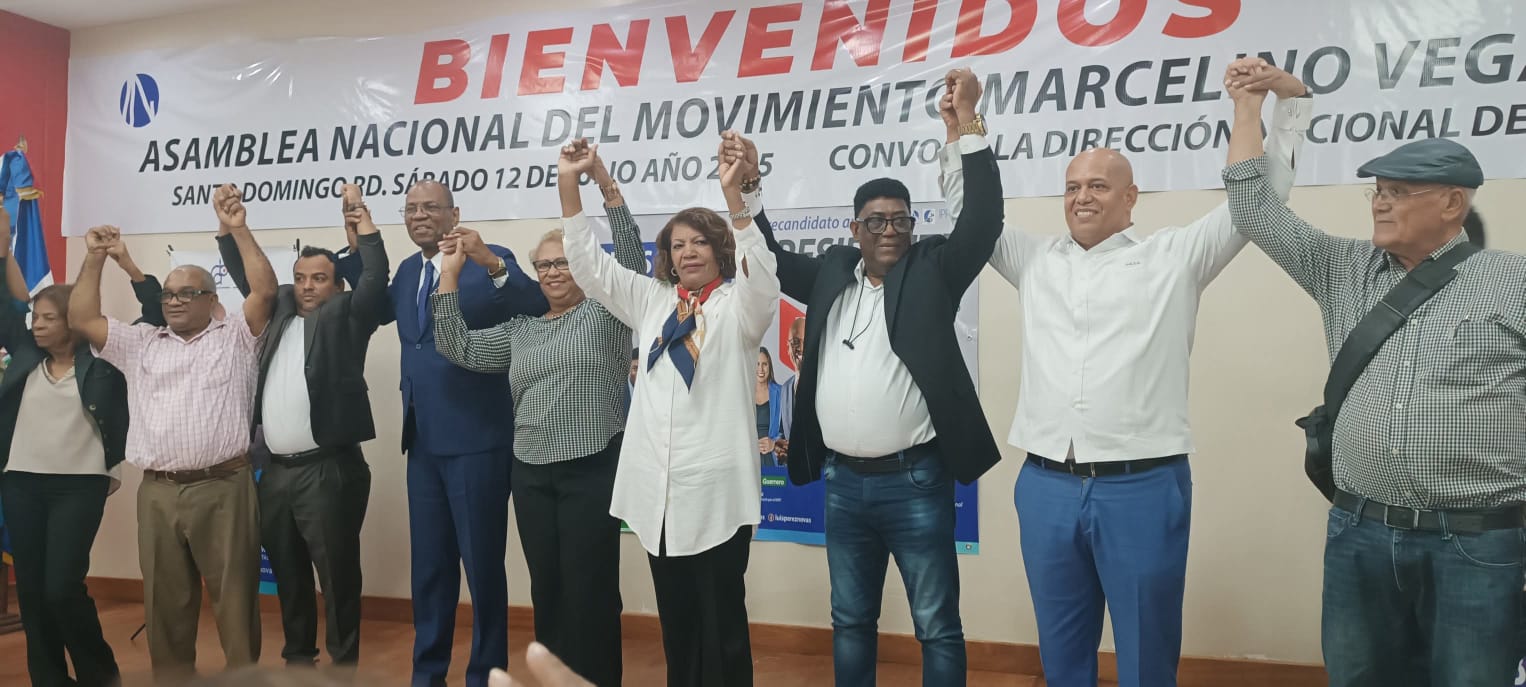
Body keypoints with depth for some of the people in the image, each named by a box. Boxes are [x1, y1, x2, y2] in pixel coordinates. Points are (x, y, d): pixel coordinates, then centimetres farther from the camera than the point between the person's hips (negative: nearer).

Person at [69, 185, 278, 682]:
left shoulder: (235, 336, 5)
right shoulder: (140, 344, 18)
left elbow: (265, 290, -8)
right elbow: (82, 319, 14)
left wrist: (237, 229, -14)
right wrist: (95, 258, 8)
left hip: (223, 488, -4)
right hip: (158, 492, 5)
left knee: (234, 596, 1)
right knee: (165, 600, 13)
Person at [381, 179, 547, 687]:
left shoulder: (490, 262, -9)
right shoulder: (408, 270, 13)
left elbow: (537, 308, -22)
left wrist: (489, 261, -38)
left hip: (476, 438, -7)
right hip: (422, 440, 7)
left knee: (482, 565, 4)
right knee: (429, 565, 17)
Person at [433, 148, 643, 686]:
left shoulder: (606, 313, 1)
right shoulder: (520, 330, 15)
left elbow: (631, 257, -12)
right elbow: (457, 347, 8)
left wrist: (605, 183, -20)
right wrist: (450, 275, 1)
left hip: (592, 472, -5)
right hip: (531, 475, 5)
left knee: (590, 591, -1)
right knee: (546, 590, 13)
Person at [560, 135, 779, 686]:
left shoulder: (738, 306, 0)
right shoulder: (650, 301, 14)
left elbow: (762, 277, -21)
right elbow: (590, 266, 11)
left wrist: (735, 195, -33)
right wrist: (568, 185, -1)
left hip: (716, 490, -5)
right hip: (656, 487, 5)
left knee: (722, 620, 3)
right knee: (675, 621, 15)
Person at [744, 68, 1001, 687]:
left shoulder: (932, 270, -1)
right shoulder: (832, 272, 9)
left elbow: (983, 221, -12)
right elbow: (770, 258, 17)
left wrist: (968, 124, -17)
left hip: (915, 480, -4)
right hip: (842, 481, 4)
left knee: (937, 626, 7)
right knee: (850, 621, 18)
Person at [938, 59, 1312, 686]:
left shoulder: (1173, 256, 4)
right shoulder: (1036, 260, 13)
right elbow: (968, 210, 20)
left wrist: (1289, 99, -1)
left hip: (1142, 488, -3)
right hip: (1045, 488, 3)